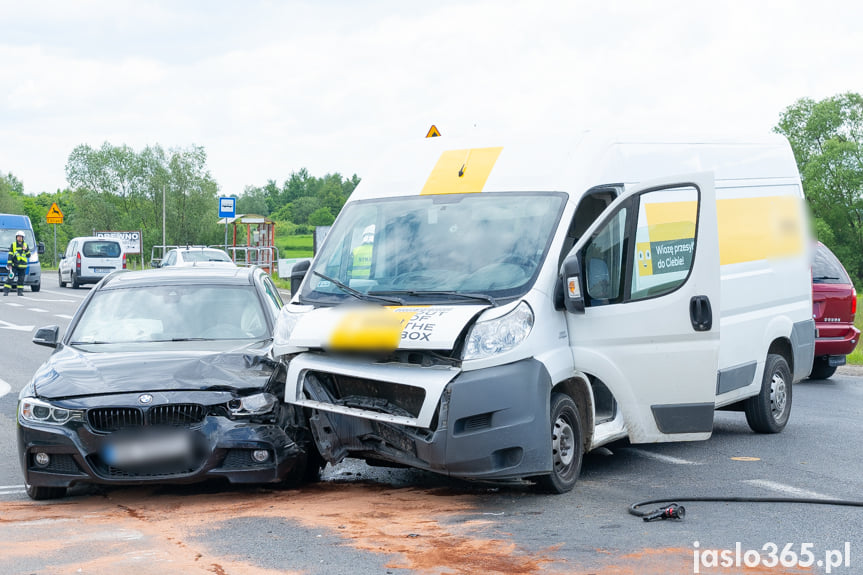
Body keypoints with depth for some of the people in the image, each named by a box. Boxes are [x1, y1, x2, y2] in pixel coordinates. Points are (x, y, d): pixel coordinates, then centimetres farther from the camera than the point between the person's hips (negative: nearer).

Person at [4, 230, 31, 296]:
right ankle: (6, 291, -10)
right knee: (10, 278, -10)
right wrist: (9, 264, -8)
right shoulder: (13, 245, 4)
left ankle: (20, 291, 12)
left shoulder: (25, 245, 10)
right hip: (14, 265, -2)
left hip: (22, 266, 2)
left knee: (21, 279, 4)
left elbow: (28, 256, 8)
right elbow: (10, 255, 0)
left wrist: (26, 250, -10)